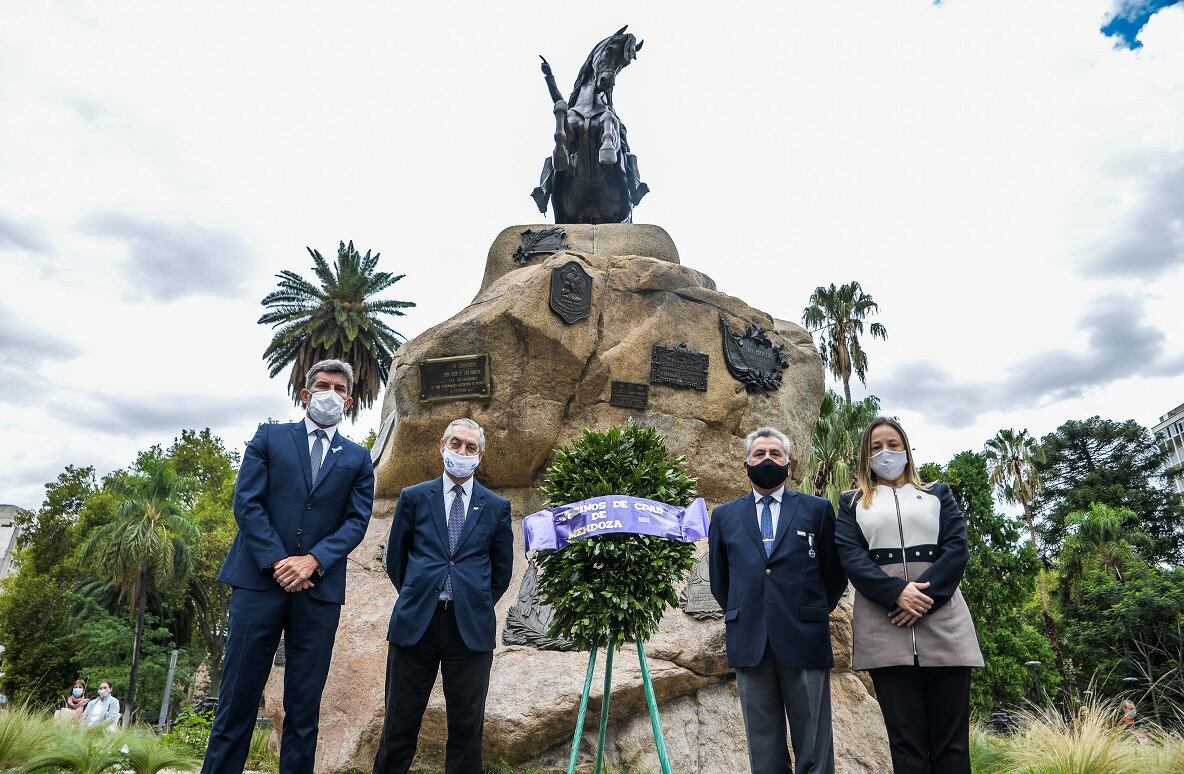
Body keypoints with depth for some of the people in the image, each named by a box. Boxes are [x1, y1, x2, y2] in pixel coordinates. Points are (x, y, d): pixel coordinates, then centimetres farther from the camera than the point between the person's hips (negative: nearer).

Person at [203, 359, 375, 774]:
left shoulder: (358, 459, 12)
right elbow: (247, 502, -1)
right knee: (239, 693, 1)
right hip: (259, 578, -1)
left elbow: (356, 520, 3)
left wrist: (312, 561, -13)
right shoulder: (270, 437, 9)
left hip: (320, 586, 2)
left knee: (305, 703, 6)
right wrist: (277, 561, -11)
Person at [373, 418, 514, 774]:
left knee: (467, 726, 7)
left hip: (471, 627, 0)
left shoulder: (497, 507, 6)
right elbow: (395, 559, 13)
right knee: (400, 722, 9)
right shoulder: (414, 498, 6)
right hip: (415, 623, 0)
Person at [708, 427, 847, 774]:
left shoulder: (818, 509, 6)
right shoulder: (724, 516, 11)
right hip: (749, 642, 2)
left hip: (804, 641, -1)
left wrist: (815, 614, 12)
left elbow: (835, 572, 11)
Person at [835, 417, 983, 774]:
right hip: (884, 626, -1)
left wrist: (925, 597, -12)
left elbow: (957, 548, 4)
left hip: (942, 619, 1)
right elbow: (850, 556, 1)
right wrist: (897, 593, -16)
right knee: (906, 738, 0)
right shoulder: (852, 502, 15)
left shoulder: (937, 494, 18)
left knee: (951, 737, 0)